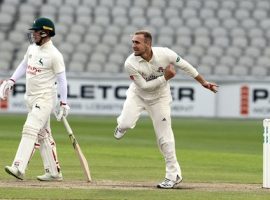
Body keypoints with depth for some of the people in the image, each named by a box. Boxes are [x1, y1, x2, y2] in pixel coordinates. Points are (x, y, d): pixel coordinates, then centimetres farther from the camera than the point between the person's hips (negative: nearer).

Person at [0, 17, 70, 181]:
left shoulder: (54, 55, -15)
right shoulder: (33, 48, 7)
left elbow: (61, 79, -12)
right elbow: (24, 65, 22)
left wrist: (64, 103, -14)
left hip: (45, 98, -9)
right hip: (31, 98, 9)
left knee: (30, 129, -19)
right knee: (43, 134, 11)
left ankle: (19, 168, -28)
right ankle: (54, 172, 16)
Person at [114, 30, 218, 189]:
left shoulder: (165, 54, -25)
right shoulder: (131, 64, -27)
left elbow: (184, 66, -10)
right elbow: (144, 86, -21)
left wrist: (204, 82, -4)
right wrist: (165, 77, -29)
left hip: (159, 99, 0)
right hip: (138, 94, 0)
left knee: (165, 138, -1)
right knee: (125, 124, -24)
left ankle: (174, 175, 12)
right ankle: (122, 124, 15)